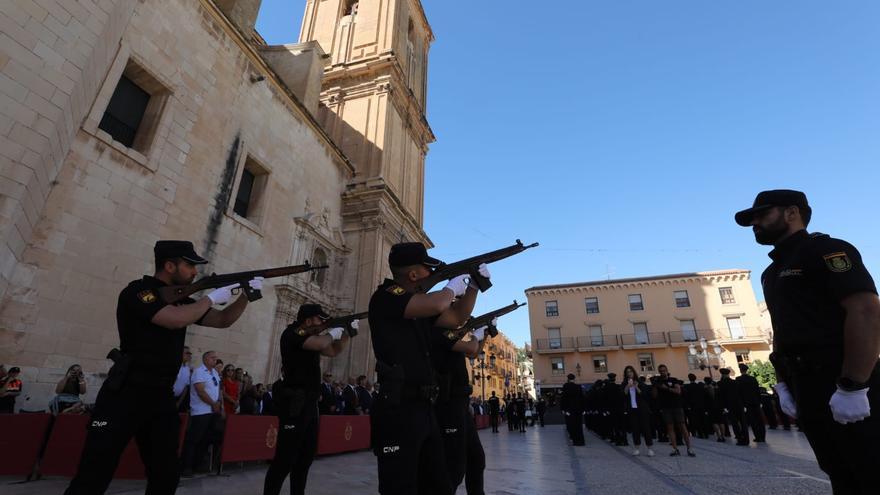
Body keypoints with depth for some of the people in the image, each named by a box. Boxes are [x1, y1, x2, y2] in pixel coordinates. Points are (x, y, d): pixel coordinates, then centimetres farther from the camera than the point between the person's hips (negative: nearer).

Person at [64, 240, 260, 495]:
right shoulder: (138, 291, -12)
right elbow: (176, 320, -27)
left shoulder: (180, 299, 11)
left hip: (162, 397, 7)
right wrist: (212, 298, -13)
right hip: (126, 395, -7)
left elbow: (223, 320, 13)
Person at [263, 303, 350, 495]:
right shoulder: (291, 335, -13)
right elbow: (321, 344, -29)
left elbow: (333, 351, 21)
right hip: (294, 403, -10)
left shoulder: (312, 338, 14)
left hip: (309, 403, 10)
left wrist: (346, 333, 7)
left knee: (307, 453, 17)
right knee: (285, 457, -7)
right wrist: (332, 333, -9)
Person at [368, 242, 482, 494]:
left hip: (424, 408, 9)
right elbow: (436, 305, -27)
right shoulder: (385, 298, -12)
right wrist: (452, 287, -5)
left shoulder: (420, 304, 15)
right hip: (398, 409, -9)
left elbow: (456, 318, 23)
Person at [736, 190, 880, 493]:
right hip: (806, 388, 8)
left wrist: (853, 387, -23)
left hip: (846, 388, -8)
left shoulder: (826, 250, -7)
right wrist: (783, 383, 14)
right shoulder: (772, 272, 18)